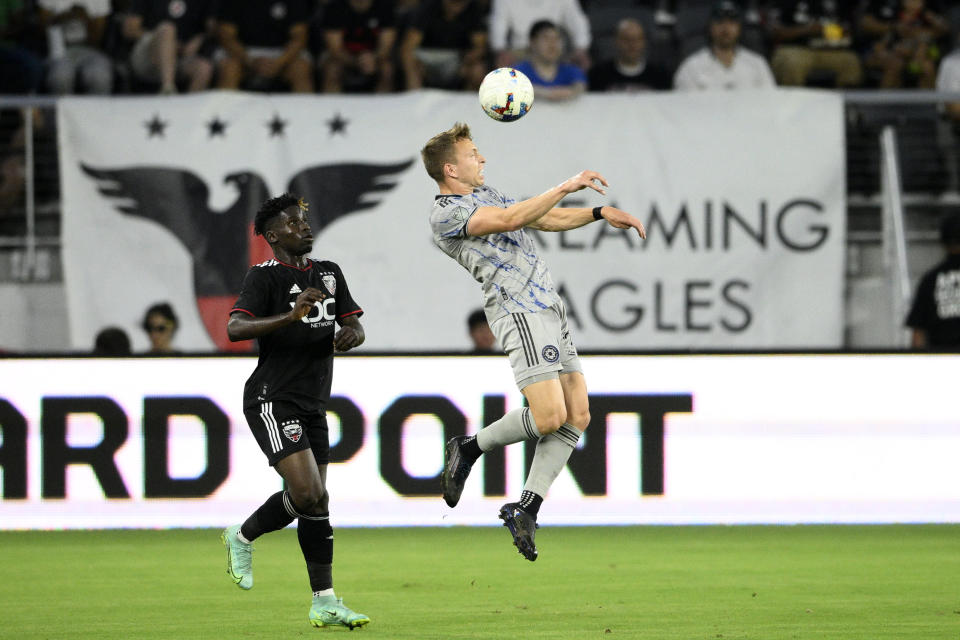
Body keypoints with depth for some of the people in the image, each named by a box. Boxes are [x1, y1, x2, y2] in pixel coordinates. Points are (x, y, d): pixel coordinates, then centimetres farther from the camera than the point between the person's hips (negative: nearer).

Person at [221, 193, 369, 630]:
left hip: (312, 405, 7)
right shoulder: (264, 277, -8)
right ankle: (242, 537, 1)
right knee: (307, 492, -18)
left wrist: (351, 335, -9)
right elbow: (235, 329, -21)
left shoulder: (329, 274, 15)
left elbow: (354, 326, 16)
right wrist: (290, 316, -33)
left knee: (316, 501, 6)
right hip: (272, 400, -7)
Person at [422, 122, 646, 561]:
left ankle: (526, 508, 3)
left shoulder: (484, 194, 21)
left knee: (577, 416, 1)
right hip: (519, 313, -10)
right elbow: (512, 219, -21)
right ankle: (469, 448, 4)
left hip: (549, 309, 10)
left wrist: (600, 212, 15)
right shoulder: (445, 214, -9)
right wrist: (567, 187, -18)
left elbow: (544, 219, 27)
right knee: (549, 417, -18)